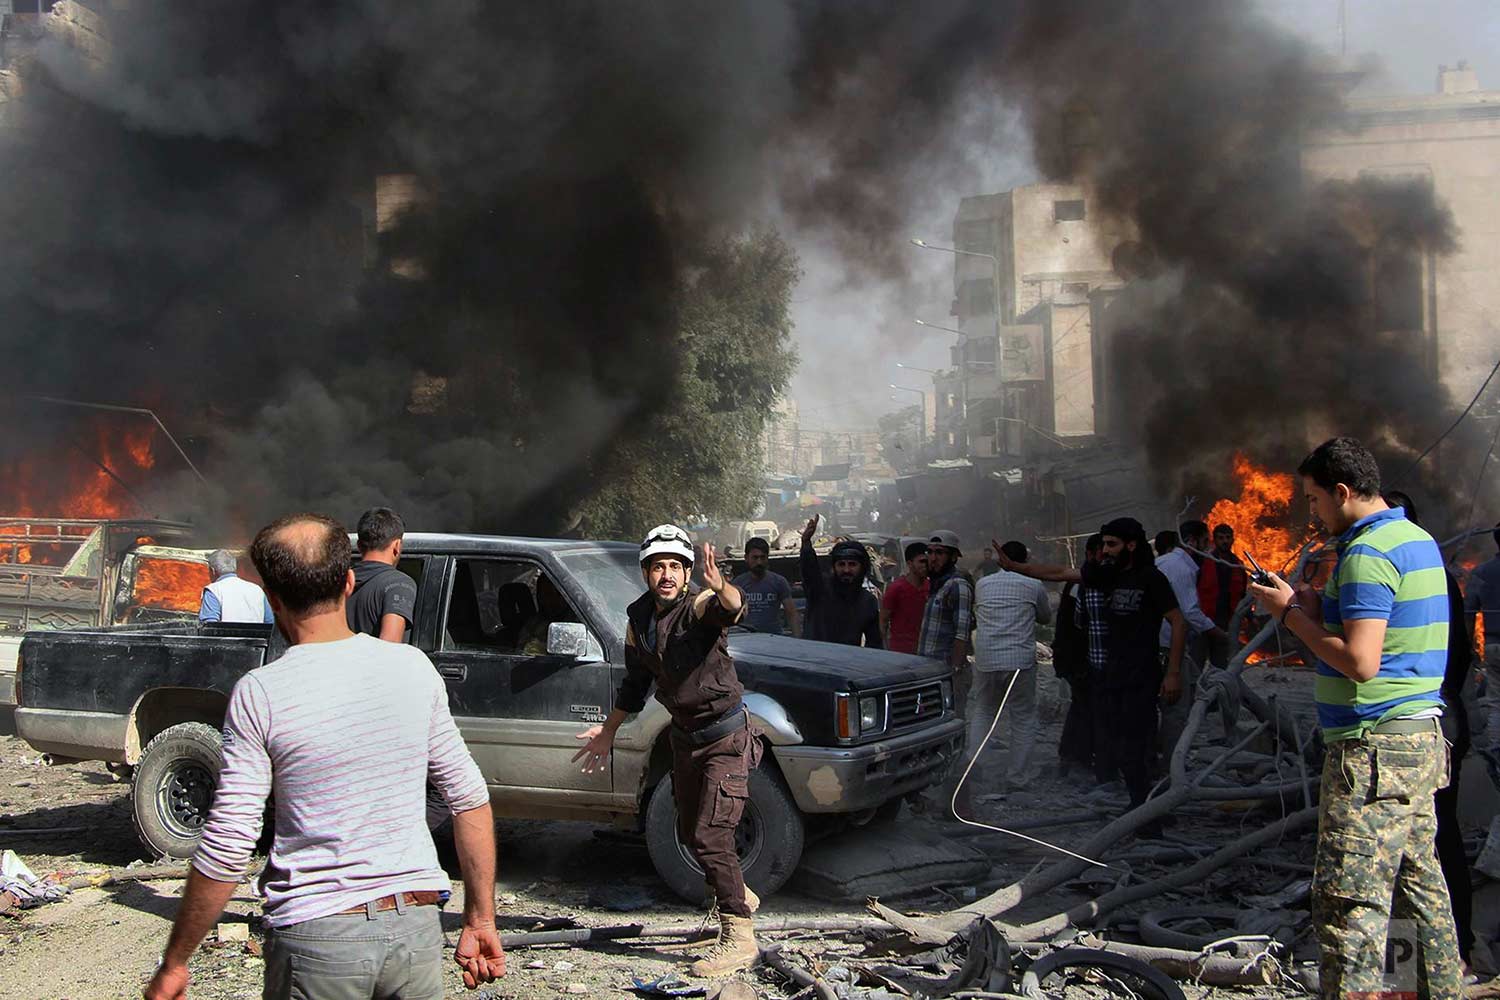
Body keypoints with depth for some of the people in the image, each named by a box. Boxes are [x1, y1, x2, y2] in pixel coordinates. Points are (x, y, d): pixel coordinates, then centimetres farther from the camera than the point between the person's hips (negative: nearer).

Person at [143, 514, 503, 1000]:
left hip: (317, 936, -3)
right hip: (416, 925, 3)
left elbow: (227, 849, -10)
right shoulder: (412, 668, -1)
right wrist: (481, 919, 10)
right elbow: (470, 798, 2)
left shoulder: (260, 694, -11)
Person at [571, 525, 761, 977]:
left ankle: (738, 937, -6)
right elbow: (635, 684, 15)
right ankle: (740, 896, 41)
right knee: (690, 832, 17)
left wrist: (720, 586, -66)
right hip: (685, 735, 8)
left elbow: (732, 609, -45)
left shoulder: (698, 606, -19)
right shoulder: (638, 618, 1)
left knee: (711, 833, -15)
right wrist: (607, 731, 20)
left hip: (727, 736, -8)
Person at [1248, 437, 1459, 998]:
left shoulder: (1367, 553, -16)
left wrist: (1291, 615, -11)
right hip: (1420, 737, 10)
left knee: (1348, 903, -9)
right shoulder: (1418, 539, 15)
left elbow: (1360, 662, -23)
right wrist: (1317, 610, 10)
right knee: (1423, 885, 18)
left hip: (1375, 745, -10)